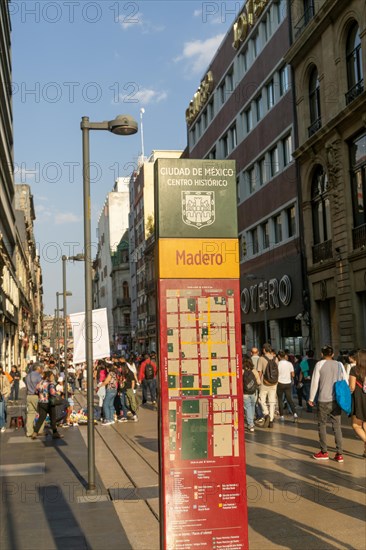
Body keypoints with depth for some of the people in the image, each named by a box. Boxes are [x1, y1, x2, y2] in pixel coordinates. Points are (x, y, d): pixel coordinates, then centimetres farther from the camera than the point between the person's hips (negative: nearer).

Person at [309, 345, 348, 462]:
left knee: (322, 425, 9)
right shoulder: (339, 365, 6)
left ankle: (324, 452, 12)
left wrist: (311, 398, 4)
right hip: (337, 400, 3)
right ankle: (339, 454, 4)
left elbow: (315, 382, -4)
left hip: (324, 400, -3)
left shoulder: (319, 364, -4)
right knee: (337, 426, 7)